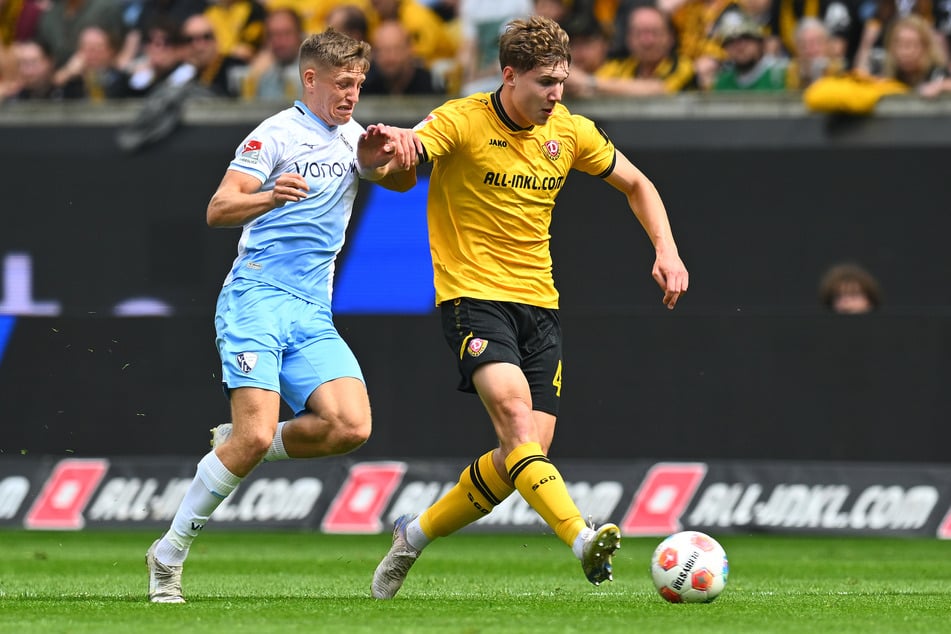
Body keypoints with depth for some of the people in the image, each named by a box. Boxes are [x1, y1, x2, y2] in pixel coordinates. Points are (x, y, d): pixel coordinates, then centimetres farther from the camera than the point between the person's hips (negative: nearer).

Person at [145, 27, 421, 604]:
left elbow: (400, 181, 6)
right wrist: (270, 197, -31)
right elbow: (218, 210, -10)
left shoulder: (355, 139, 18)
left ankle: (236, 444, 9)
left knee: (351, 427, -15)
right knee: (256, 434, -20)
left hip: (313, 314, 6)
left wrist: (398, 149, -16)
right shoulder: (278, 134, -3)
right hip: (257, 294, -6)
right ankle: (169, 557, -7)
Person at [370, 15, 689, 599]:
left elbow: (636, 184, 19)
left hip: (538, 301, 5)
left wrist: (666, 250, 5)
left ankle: (416, 534, 17)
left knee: (527, 452, -3)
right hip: (473, 294, -5)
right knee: (514, 411, -28)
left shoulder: (570, 131, 5)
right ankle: (583, 539, -43)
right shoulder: (462, 122, -9)